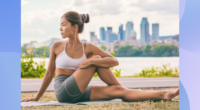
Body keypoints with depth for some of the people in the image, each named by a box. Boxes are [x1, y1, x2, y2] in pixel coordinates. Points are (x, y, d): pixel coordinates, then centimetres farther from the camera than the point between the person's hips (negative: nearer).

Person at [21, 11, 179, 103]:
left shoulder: (88, 48, 4)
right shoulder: (57, 47, 2)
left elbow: (114, 61, -5)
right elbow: (49, 73, 10)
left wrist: (91, 61, -21)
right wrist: (37, 97, 13)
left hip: (80, 93, 3)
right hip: (63, 92, -3)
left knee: (118, 91, -19)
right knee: (96, 59, -19)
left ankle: (163, 94, -23)